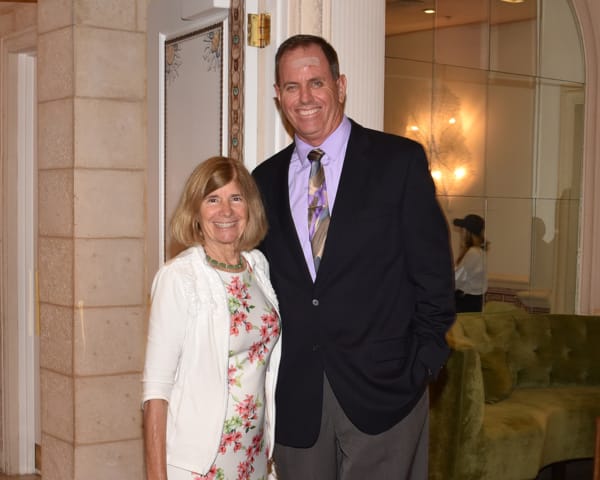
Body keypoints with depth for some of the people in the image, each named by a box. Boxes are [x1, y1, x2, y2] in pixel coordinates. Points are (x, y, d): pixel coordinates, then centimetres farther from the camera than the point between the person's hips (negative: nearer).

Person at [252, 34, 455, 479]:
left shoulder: (400, 160, -2)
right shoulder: (266, 179, 8)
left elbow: (434, 272, -3)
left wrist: (421, 367, -6)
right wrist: (269, 372, 4)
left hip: (382, 387, -3)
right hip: (295, 395, 3)